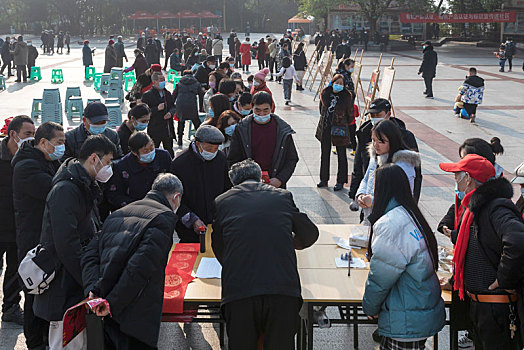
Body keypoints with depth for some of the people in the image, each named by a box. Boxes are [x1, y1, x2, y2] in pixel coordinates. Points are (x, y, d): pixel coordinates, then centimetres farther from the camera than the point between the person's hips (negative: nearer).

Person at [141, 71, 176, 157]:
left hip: (168, 130, 6)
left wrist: (170, 113, -3)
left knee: (169, 151, 14)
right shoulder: (147, 95, -9)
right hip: (155, 130, -5)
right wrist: (157, 109, -22)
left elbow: (173, 106, 20)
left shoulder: (168, 94, 11)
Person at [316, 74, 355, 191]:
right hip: (325, 128, 4)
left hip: (339, 129, -4)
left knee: (341, 155, 3)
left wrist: (344, 124, 5)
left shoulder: (347, 96, -9)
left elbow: (350, 114, -1)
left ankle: (341, 181, 10)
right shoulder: (325, 93, 1)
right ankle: (324, 179, 23)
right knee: (324, 154, 12)